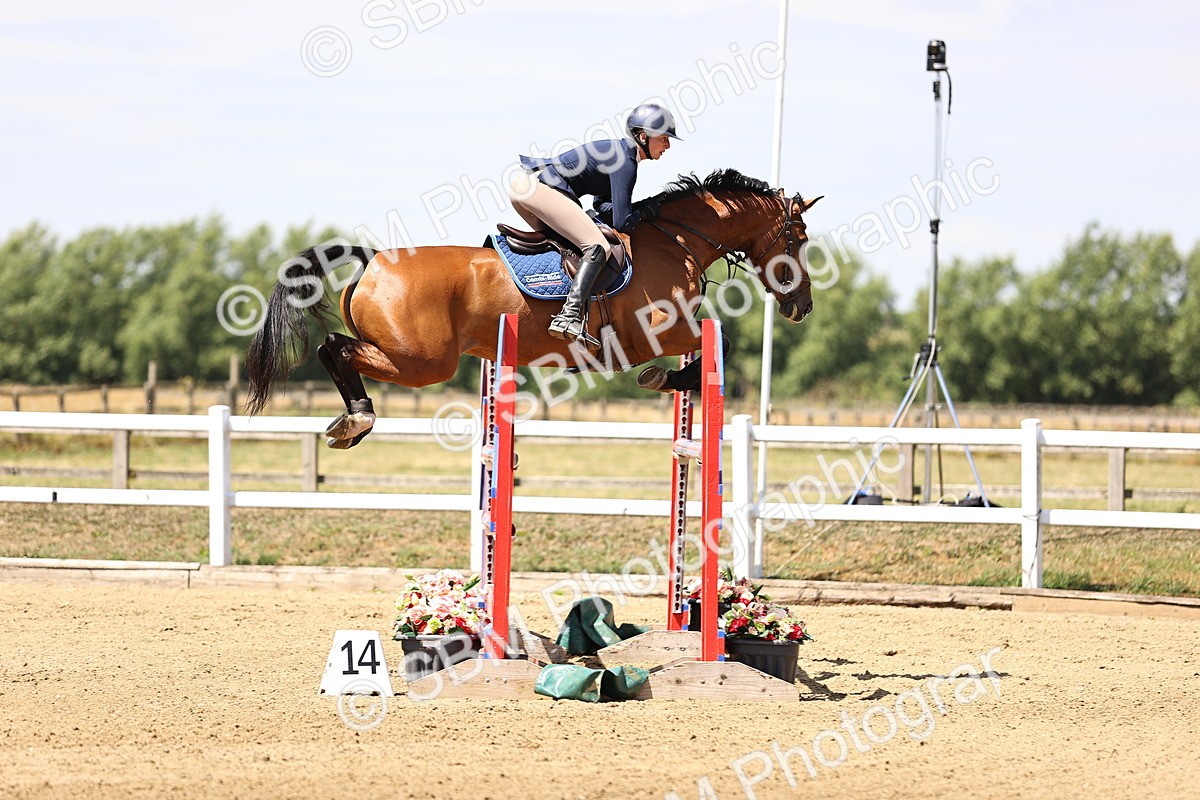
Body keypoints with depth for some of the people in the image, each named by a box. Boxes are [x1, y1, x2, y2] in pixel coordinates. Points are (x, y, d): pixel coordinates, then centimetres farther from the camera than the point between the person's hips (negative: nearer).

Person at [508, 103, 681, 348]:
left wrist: (636, 208, 5)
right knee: (598, 247, -16)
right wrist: (644, 211, 4)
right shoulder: (624, 162, -11)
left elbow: (601, 204, 22)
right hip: (540, 188, -11)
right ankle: (569, 317, -31)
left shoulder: (619, 152, 19)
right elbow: (622, 223, -15)